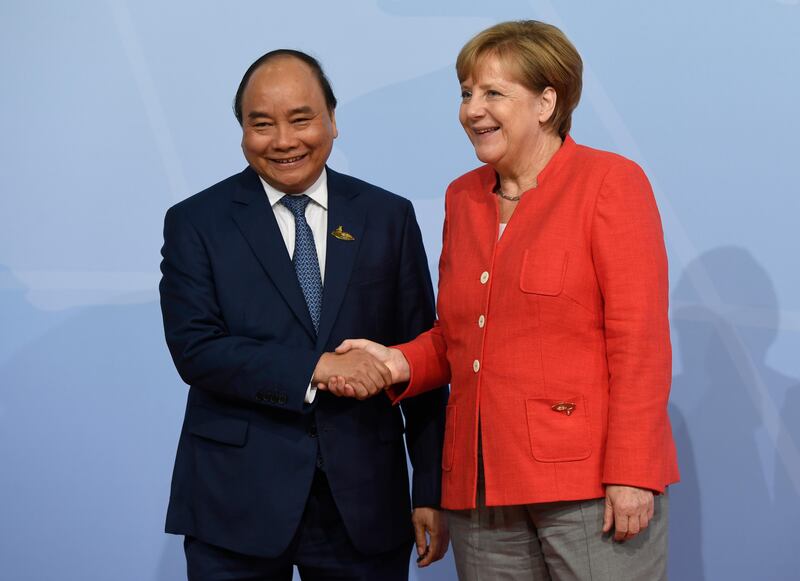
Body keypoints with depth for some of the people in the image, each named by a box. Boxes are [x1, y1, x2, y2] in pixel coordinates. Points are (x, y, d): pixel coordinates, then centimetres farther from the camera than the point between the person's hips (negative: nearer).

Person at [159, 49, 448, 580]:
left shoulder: (389, 217, 7)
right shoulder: (196, 222, 2)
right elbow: (195, 350, -9)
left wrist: (431, 491, 2)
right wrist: (315, 368, -19)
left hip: (364, 500, 2)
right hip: (238, 503, -1)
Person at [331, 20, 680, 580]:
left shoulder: (610, 181, -3)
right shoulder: (463, 198, 15)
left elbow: (640, 340, -10)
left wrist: (631, 474, -16)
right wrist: (401, 363, 2)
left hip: (589, 477, -5)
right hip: (481, 486, 6)